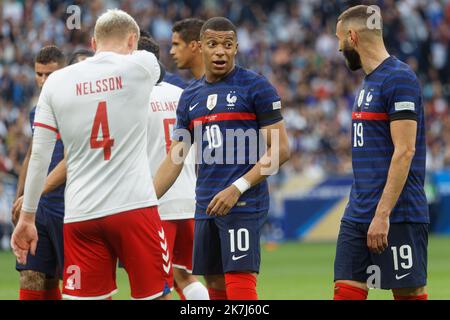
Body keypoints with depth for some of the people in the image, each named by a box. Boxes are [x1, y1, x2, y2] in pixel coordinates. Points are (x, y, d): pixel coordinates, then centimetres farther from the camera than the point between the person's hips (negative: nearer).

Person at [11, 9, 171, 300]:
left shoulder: (57, 82, 5)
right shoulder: (140, 66, 0)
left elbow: (40, 156, 6)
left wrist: (27, 217, 13)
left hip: (80, 214, 2)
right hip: (134, 207, -2)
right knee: (156, 295, 6)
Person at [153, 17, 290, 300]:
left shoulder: (255, 87, -4)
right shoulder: (190, 97, 14)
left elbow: (280, 150, -8)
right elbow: (174, 160, 17)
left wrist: (238, 188, -16)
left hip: (243, 203, -7)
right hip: (206, 206, 7)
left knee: (240, 287, -14)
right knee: (215, 287, 9)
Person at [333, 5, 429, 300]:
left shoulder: (399, 79, -12)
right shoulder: (369, 82, 17)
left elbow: (404, 151, -18)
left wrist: (382, 215, -22)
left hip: (398, 217, -9)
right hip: (358, 215, 9)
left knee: (409, 292, -3)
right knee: (346, 291, 3)